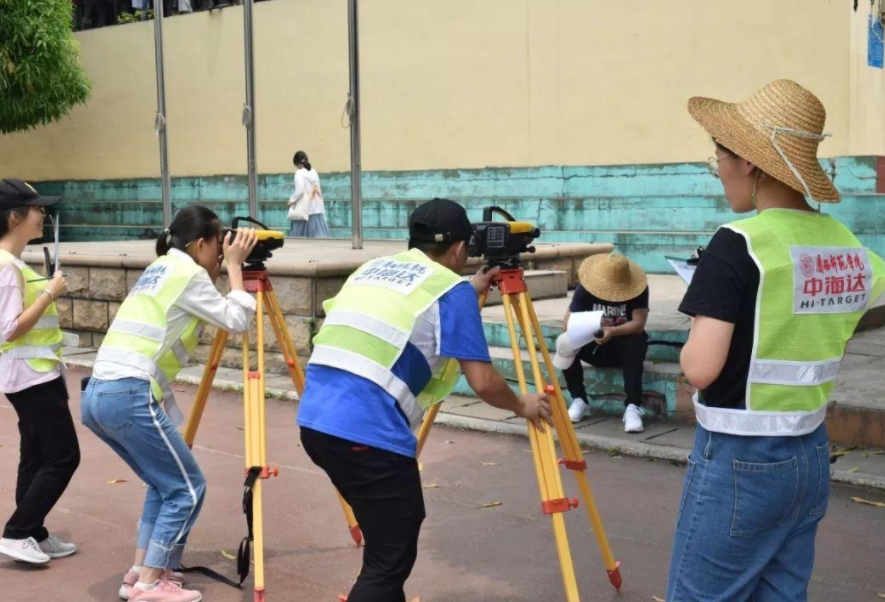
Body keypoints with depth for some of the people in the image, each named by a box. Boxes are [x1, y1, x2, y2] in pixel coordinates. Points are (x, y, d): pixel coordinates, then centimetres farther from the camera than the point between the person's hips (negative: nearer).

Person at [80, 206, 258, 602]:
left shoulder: (159, 269, 23)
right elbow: (235, 320, -2)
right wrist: (235, 266, 7)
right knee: (186, 487, 2)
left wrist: (226, 268, 24)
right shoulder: (188, 273, -3)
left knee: (163, 483, 21)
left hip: (98, 394, 9)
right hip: (129, 396, -9)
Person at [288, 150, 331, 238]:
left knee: (299, 235, 2)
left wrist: (292, 200, 1)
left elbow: (300, 191, -15)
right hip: (317, 208, 6)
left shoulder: (299, 173, -7)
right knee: (319, 235, 0)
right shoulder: (314, 172, 12)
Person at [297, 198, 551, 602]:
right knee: (389, 560, 2)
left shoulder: (371, 268, 22)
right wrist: (522, 407, 17)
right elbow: (483, 383, -3)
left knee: (398, 523, 25)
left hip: (316, 421, 8)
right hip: (369, 432, -8)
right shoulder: (452, 290, 2)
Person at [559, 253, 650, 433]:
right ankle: (579, 400, -13)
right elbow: (567, 322, -15)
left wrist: (613, 332, -44)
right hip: (594, 346, 2)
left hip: (624, 348, -2)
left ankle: (633, 406, -33)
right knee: (565, 343, -27)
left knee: (635, 343, -36)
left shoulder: (638, 289, -16)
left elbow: (639, 324, -26)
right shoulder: (584, 288, -12)